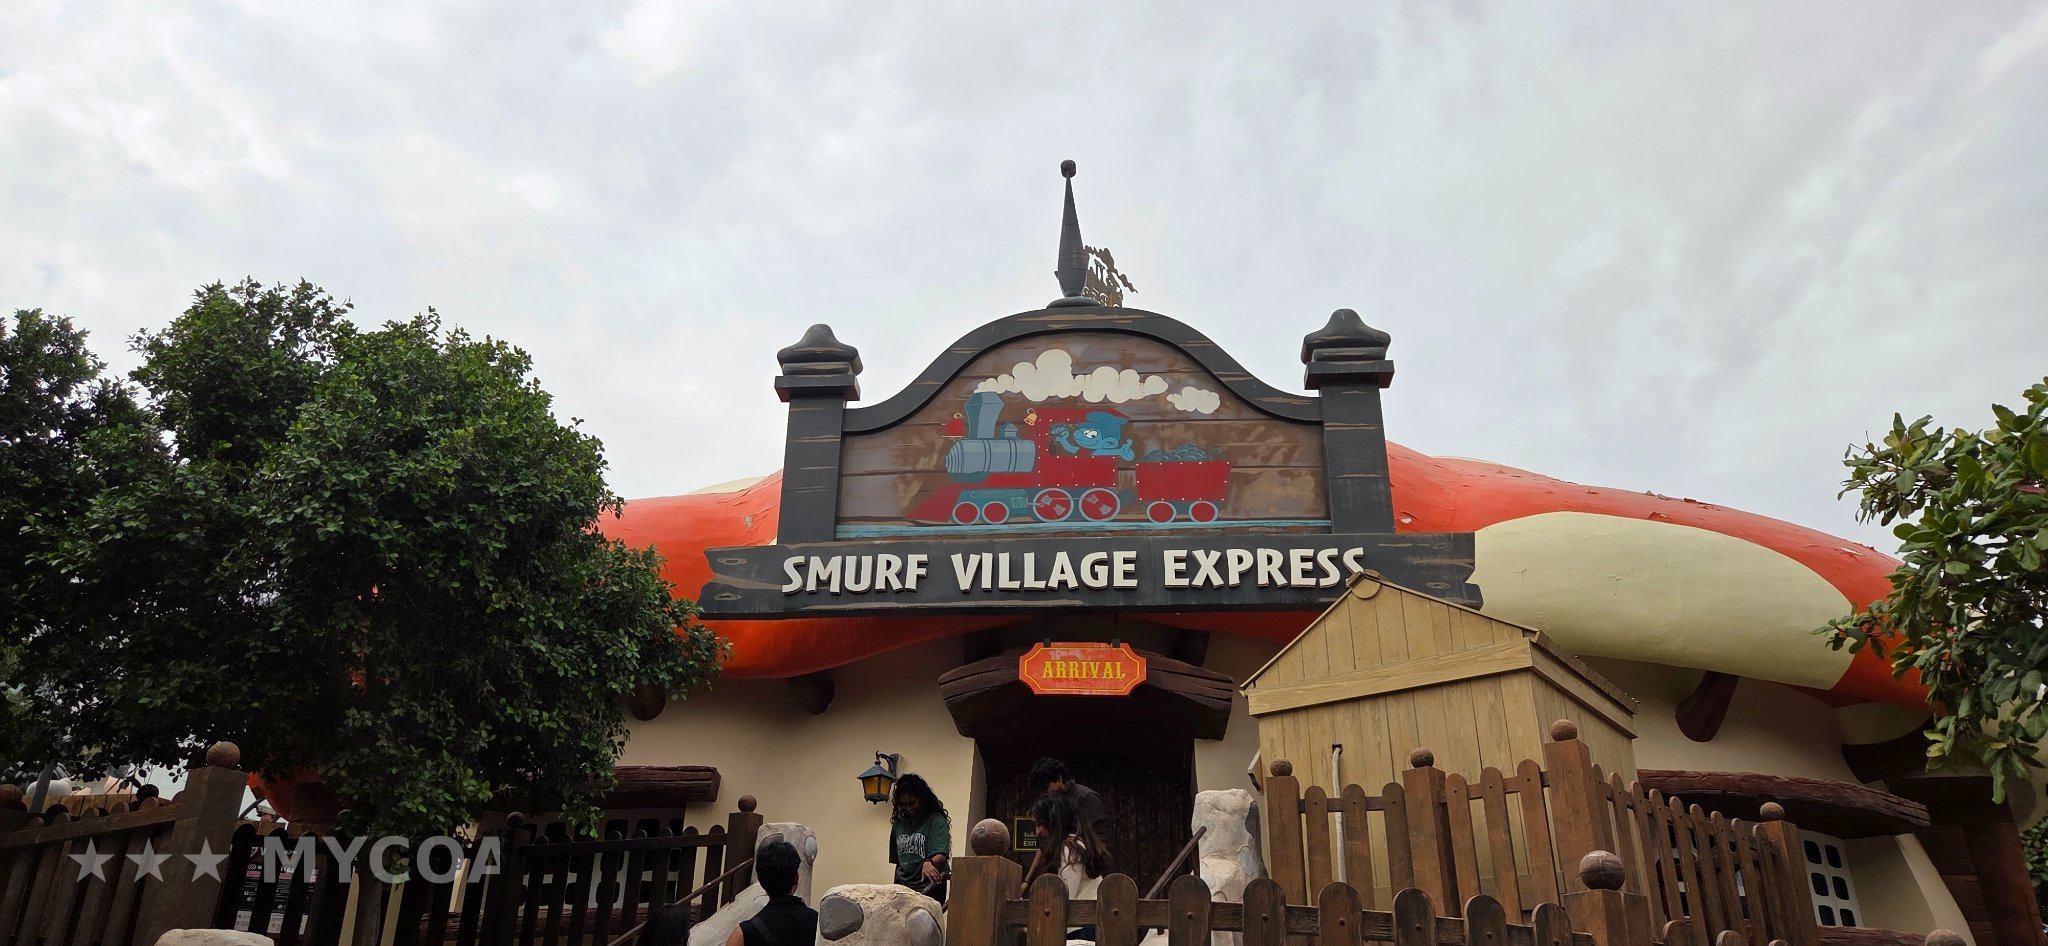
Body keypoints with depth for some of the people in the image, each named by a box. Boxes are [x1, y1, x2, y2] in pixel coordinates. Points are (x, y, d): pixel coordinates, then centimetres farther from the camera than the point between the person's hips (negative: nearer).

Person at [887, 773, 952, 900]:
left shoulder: (937, 821, -4)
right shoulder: (898, 824, 13)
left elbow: (941, 856, -17)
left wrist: (929, 863, -38)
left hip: (928, 890, -4)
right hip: (902, 888, 5)